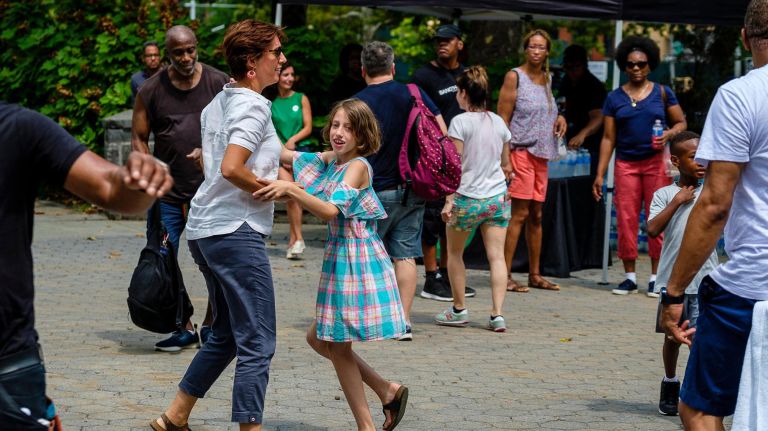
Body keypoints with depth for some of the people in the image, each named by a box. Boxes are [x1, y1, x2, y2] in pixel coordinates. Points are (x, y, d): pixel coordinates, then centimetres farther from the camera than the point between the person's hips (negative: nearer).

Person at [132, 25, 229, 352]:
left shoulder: (219, 84, 1)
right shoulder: (151, 90, 2)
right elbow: (139, 138, 6)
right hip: (169, 192, 1)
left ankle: (210, 326, 17)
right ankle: (184, 329, 12)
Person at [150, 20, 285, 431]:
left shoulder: (217, 104, 15)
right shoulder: (253, 107, -13)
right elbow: (231, 169, -25)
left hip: (204, 228, 10)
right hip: (236, 231, -10)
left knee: (225, 335, 20)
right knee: (257, 344, -5)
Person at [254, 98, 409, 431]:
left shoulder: (357, 166, -16)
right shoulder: (328, 160, 8)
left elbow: (331, 210, -29)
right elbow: (283, 155, 11)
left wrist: (290, 189, -39)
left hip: (358, 262, -9)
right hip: (338, 261, 9)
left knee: (338, 346, -1)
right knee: (319, 338, 15)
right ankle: (387, 390, 22)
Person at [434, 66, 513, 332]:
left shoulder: (461, 122, -10)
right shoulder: (498, 122, 7)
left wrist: (449, 200, -13)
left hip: (467, 198, -4)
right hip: (497, 197, 4)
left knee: (454, 253, 15)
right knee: (497, 256, 1)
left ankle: (459, 310, 21)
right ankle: (497, 315, -8)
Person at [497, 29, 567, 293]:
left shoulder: (546, 79, 16)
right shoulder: (514, 77, -4)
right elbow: (503, 118, -8)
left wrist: (559, 118, 8)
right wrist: (505, 158, -16)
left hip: (541, 153, 7)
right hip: (520, 150, -7)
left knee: (536, 215, 10)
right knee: (520, 214, -10)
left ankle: (535, 275, 16)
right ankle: (504, 275, -8)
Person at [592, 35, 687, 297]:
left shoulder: (662, 93, 4)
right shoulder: (614, 98, 8)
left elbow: (681, 123, 8)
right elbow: (608, 138, 8)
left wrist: (668, 134, -14)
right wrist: (600, 175, 3)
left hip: (656, 161, -2)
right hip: (626, 164, 2)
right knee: (625, 219, -1)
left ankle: (656, 276, 3)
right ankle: (630, 277, 8)